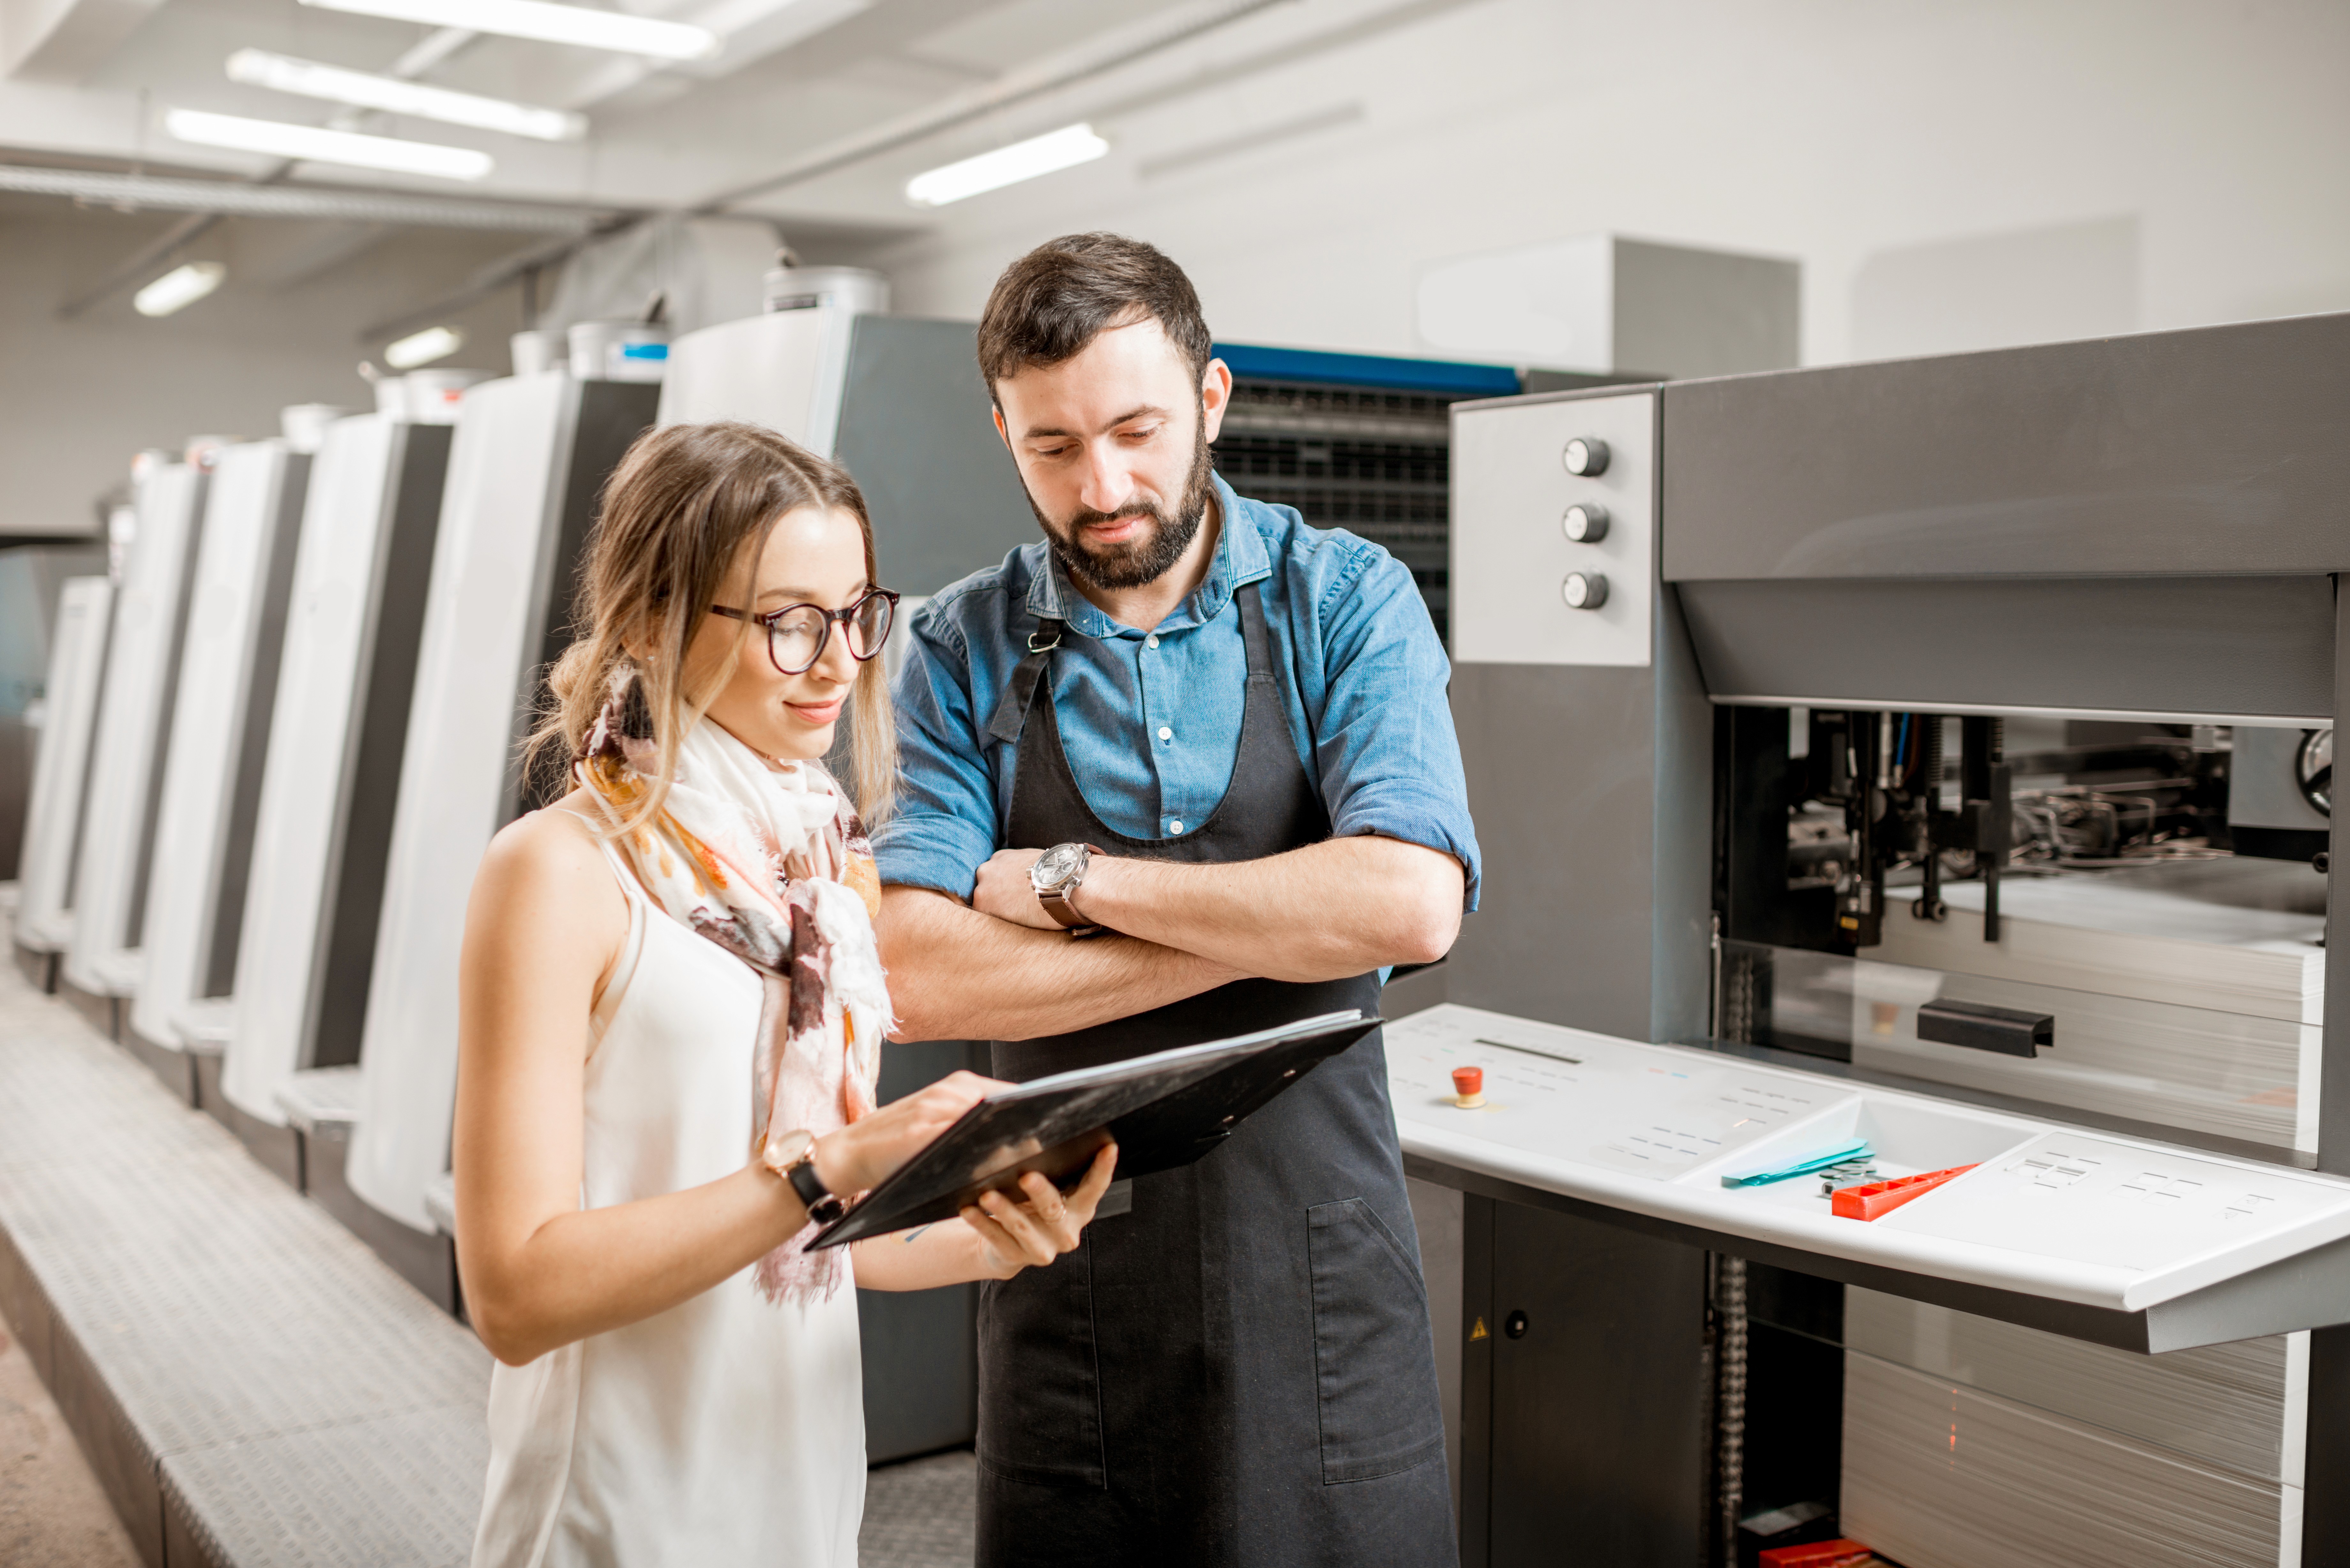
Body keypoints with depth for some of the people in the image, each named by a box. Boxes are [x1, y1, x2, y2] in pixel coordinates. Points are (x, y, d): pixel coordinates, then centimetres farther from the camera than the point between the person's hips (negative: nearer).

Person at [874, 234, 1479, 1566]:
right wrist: (1270, 928, -15)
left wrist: (1074, 878, -14)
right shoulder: (966, 653, -1)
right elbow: (919, 977, -13)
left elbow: (1411, 904, -19)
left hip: (1316, 1268, -1)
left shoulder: (1347, 602, -4)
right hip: (1068, 1253, 1)